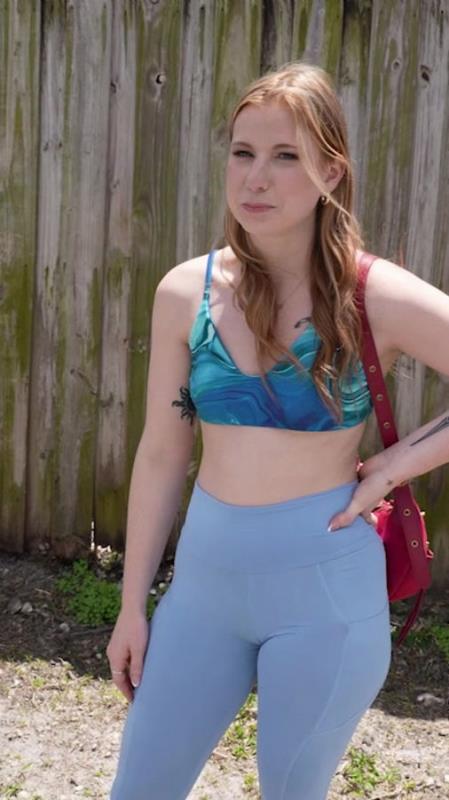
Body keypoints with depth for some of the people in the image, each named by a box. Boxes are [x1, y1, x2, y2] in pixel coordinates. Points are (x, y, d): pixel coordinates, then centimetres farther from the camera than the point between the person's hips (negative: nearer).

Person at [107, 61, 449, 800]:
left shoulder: (375, 298, -12)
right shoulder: (185, 293, -3)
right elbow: (161, 454, 3)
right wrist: (133, 605, 7)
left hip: (326, 586, -3)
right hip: (206, 571, 4)